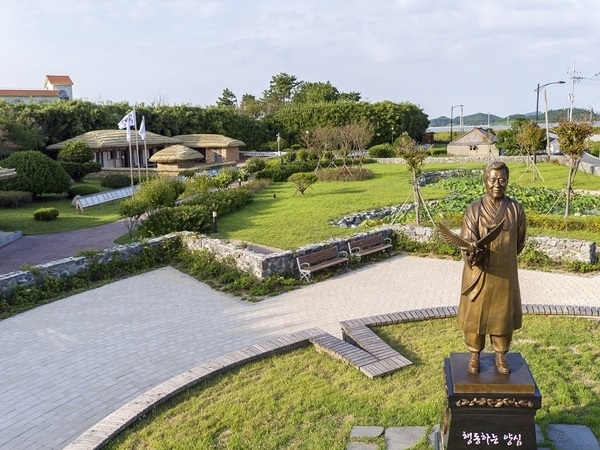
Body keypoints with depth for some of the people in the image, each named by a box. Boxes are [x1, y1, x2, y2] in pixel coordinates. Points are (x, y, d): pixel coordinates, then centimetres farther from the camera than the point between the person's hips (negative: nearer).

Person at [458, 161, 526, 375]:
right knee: (475, 314, 9)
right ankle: (474, 355, 28)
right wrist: (473, 253, -38)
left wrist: (503, 258, 11)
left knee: (503, 315, 13)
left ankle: (501, 355, 33)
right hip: (479, 273, -2)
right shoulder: (474, 209, -10)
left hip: (505, 273, 2)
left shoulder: (516, 209, -4)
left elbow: (519, 242, 9)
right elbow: (468, 242, -18)